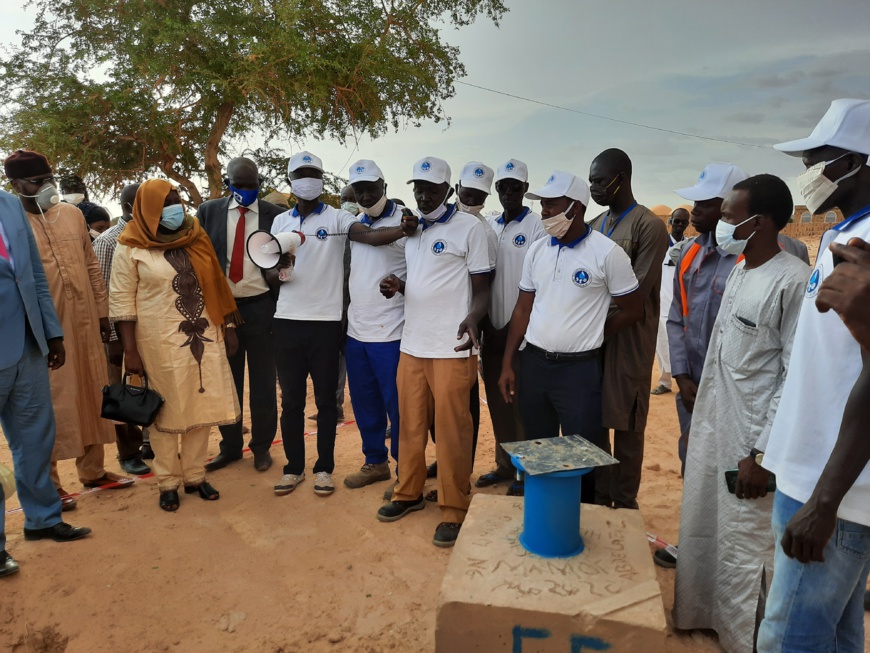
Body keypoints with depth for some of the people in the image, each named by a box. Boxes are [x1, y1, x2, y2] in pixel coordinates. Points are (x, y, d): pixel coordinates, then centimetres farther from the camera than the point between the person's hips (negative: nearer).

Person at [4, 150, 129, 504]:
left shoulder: (72, 214, 9)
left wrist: (102, 311, 11)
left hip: (84, 323, 5)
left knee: (91, 397, 13)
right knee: (49, 405, 4)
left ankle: (93, 469, 28)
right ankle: (48, 482, 19)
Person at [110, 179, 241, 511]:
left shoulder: (195, 238, 8)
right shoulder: (131, 248, -4)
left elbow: (215, 285, 11)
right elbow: (121, 302, -4)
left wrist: (227, 326, 8)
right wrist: (130, 350, -9)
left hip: (203, 338, 4)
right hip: (160, 343, -4)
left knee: (201, 408, 9)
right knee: (166, 412, 5)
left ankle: (195, 476, 23)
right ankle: (168, 483, 19)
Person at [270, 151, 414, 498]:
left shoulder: (336, 217, -2)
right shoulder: (280, 222, 10)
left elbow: (370, 235, -21)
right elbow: (272, 274, 12)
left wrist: (402, 230, -41)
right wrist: (280, 267, -12)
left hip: (326, 321, -3)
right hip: (287, 320, 3)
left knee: (325, 399, 7)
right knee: (291, 400, 11)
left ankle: (324, 468, 20)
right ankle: (294, 467, 25)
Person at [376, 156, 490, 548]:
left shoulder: (469, 227, -5)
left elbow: (482, 288, -7)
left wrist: (472, 320, -27)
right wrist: (397, 286, 1)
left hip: (452, 349, -6)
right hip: (411, 345, 6)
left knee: (452, 431, 1)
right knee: (411, 425, 14)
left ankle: (454, 511, 14)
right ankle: (409, 493, 30)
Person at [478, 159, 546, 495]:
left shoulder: (537, 225, -6)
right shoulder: (488, 225, 11)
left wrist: (515, 324, -12)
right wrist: (485, 322, 6)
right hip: (492, 328, 6)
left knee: (522, 402, 2)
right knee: (497, 401, 12)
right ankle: (504, 465, 25)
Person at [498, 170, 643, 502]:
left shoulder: (607, 252, -10)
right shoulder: (537, 249, 5)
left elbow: (633, 310, -2)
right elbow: (523, 310, 9)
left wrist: (589, 337, 2)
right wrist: (507, 364, 5)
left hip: (580, 369, -5)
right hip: (533, 363, 5)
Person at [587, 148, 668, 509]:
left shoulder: (649, 227, -9)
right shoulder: (596, 225, 13)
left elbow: (636, 294, -15)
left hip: (628, 339, -6)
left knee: (626, 427, 4)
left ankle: (624, 504, 19)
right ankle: (599, 496, 27)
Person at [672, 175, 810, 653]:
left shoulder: (793, 281, -18)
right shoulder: (739, 271, 8)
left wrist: (763, 453, -17)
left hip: (748, 440, -8)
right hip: (710, 426, 8)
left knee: (742, 549, 6)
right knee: (698, 531, 20)